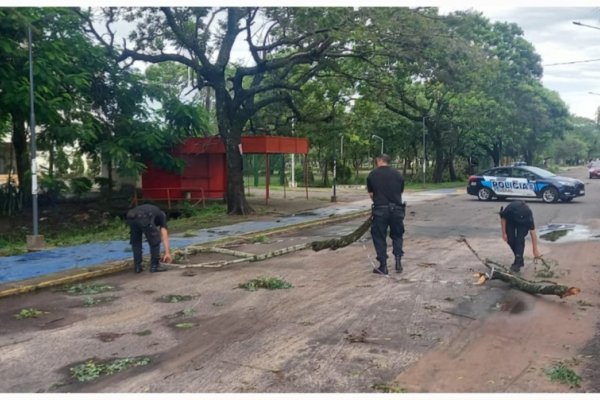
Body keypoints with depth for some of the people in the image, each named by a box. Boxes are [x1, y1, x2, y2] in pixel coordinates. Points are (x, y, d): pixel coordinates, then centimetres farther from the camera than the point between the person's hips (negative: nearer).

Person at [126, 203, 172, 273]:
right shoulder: (162, 215, 30)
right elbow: (164, 236, 17)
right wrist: (167, 253, 11)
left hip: (130, 217, 6)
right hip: (144, 218, -6)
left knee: (135, 243, 25)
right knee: (155, 241, 14)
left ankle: (137, 266, 26)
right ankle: (155, 265, 17)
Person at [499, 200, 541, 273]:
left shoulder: (528, 214, -38)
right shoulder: (509, 210, -40)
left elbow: (532, 232, -31)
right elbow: (503, 218, -16)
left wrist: (535, 249, -27)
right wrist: (504, 233, -12)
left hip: (524, 222, -1)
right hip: (510, 220, 1)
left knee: (520, 240, -20)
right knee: (510, 240, -10)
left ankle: (517, 263, -15)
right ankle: (519, 260, 10)